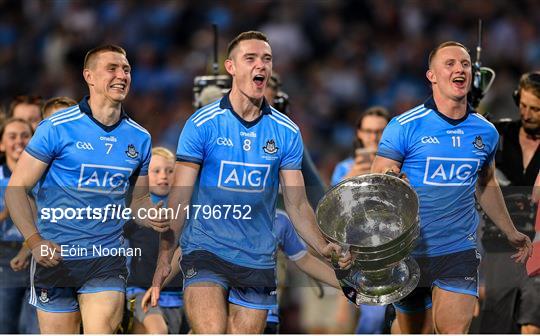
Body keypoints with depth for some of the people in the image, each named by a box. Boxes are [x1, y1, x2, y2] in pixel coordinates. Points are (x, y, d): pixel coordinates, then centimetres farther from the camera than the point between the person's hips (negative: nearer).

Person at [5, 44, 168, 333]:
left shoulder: (139, 138, 7)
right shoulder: (57, 128, -6)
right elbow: (17, 188, -5)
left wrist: (151, 218, -5)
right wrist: (34, 241, -17)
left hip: (108, 258, 2)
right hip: (55, 256, -2)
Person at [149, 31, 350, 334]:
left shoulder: (286, 132, 5)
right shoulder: (202, 124, -3)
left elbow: (297, 204, 6)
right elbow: (180, 199, -3)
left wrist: (323, 247, -11)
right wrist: (165, 258, -10)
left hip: (257, 261, 3)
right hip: (205, 250, -3)